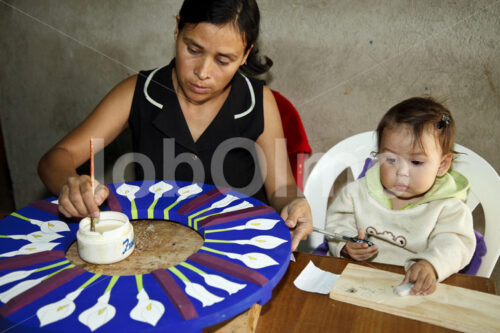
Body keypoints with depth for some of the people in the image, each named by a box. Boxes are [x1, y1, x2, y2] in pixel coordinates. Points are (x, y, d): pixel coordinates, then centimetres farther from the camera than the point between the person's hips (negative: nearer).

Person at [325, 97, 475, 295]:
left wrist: (430, 265, -34)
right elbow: (337, 222, 11)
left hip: (411, 288, 1)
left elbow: (454, 245, -13)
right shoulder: (359, 192, 6)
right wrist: (346, 246, -11)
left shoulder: (448, 208, -1)